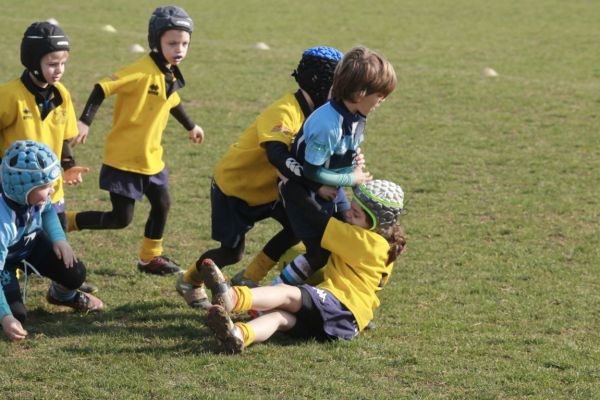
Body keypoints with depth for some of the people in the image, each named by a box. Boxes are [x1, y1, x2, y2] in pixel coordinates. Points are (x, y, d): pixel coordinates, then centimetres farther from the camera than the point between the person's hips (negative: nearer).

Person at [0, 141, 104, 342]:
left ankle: (62, 295, 26)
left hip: (31, 244, 5)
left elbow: (47, 210, 5)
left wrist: (59, 239, -12)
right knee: (16, 314, -22)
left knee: (75, 273, -12)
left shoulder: (34, 195, -25)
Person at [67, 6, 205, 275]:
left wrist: (190, 127, 43)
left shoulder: (170, 76, 5)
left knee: (162, 204, 15)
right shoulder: (142, 71, -22)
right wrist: (84, 121, -35)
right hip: (124, 159, -8)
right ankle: (61, 222, 9)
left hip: (151, 158, 8)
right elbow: (103, 88, -25)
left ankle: (150, 258, 34)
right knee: (121, 219, -5)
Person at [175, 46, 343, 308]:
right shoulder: (284, 112, -34)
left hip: (266, 188, 8)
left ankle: (248, 279, 6)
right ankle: (189, 281, 30)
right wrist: (316, 186, -57)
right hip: (233, 186, -8)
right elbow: (277, 155, -51)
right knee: (231, 252, -1)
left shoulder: (312, 112, -6)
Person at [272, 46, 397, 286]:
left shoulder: (356, 117, -7)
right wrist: (352, 179, -18)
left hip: (331, 189, 9)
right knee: (320, 252, -4)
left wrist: (355, 161, -10)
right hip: (304, 192, -9)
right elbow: (313, 172, -28)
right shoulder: (328, 124, -34)